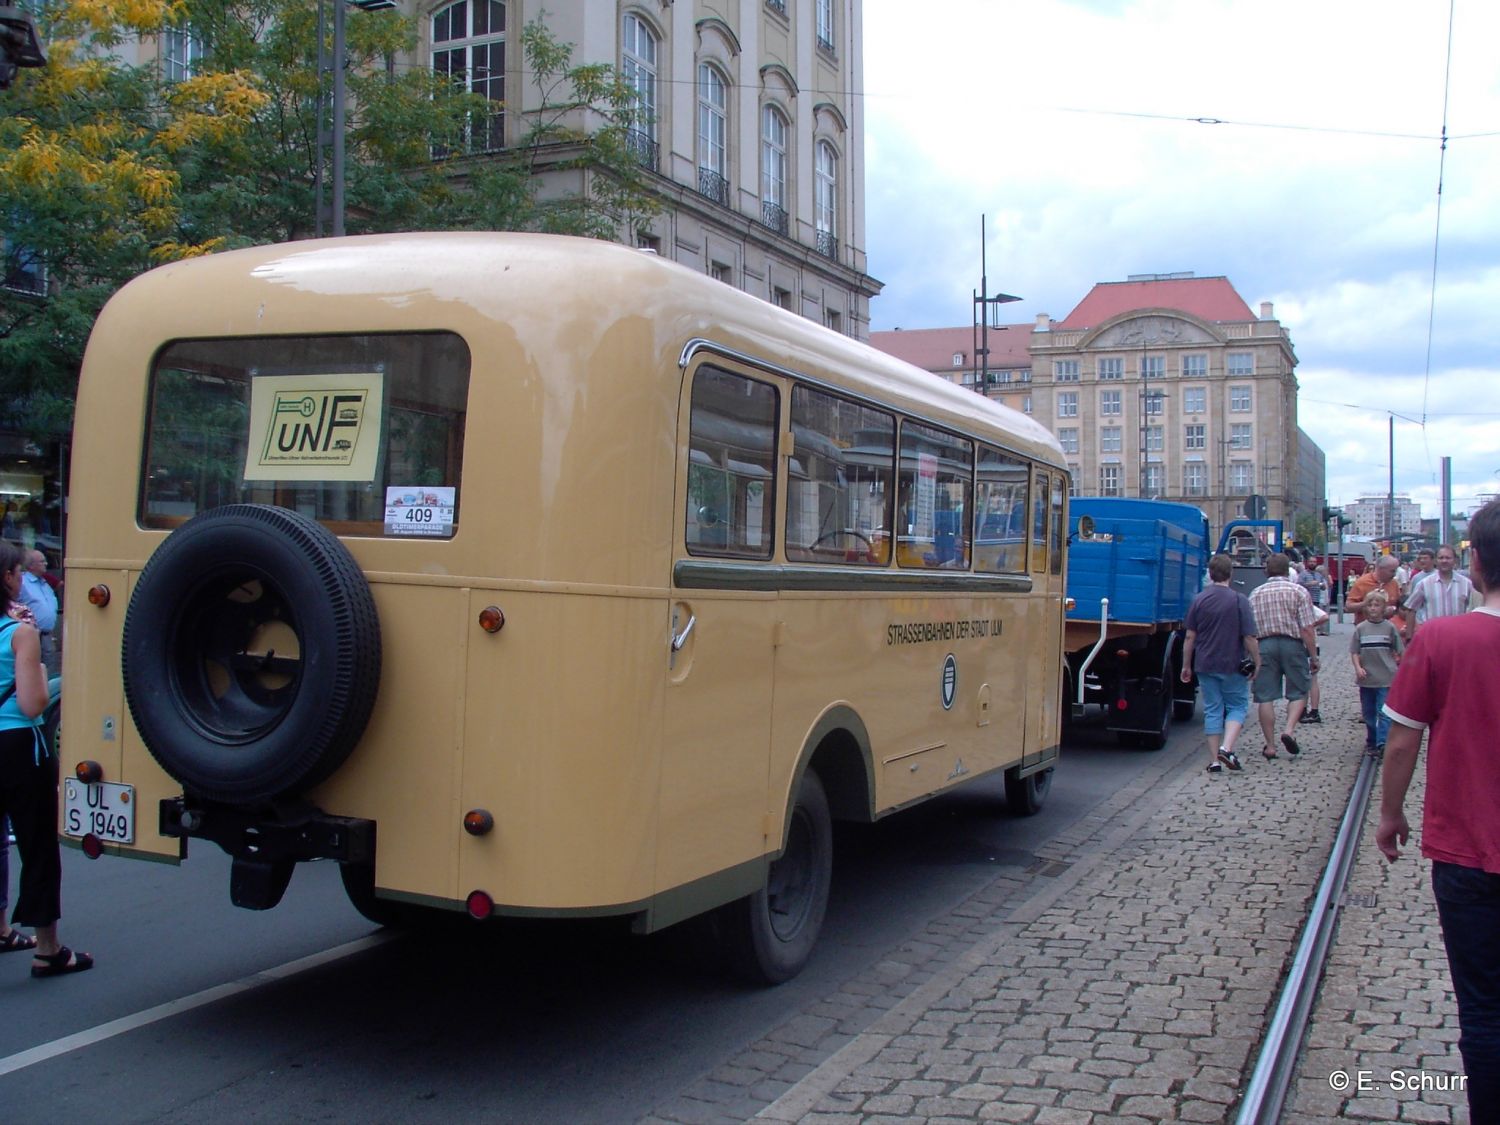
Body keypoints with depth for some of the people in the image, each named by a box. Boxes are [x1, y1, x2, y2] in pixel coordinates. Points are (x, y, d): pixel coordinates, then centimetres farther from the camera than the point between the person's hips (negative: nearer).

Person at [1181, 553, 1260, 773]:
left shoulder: (1199, 600, 0)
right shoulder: (1239, 600, -9)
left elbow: (1190, 637, 2)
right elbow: (1249, 638, -10)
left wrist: (1186, 665, 10)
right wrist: (1257, 662, 3)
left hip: (1205, 665, 3)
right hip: (1233, 665, -3)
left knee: (1212, 711, 9)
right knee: (1237, 707, 11)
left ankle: (1214, 761, 6)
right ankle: (1227, 748, -10)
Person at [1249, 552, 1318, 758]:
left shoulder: (1256, 594, 8)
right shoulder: (1298, 591, 0)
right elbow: (1307, 629, -6)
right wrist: (1313, 657, -1)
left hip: (1264, 645, 2)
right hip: (1292, 644, -2)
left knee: (1266, 697, 4)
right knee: (1298, 692, 12)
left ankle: (1270, 746, 5)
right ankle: (1289, 730, -9)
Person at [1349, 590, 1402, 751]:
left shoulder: (1390, 628, -1)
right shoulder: (1360, 628, 3)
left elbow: (1399, 651, 5)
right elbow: (1354, 652, 2)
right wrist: (1358, 668, -12)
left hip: (1386, 678, -3)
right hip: (1366, 678, 3)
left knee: (1384, 711, -10)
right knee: (1368, 712, 13)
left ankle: (1382, 743, -14)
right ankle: (1372, 740, 26)